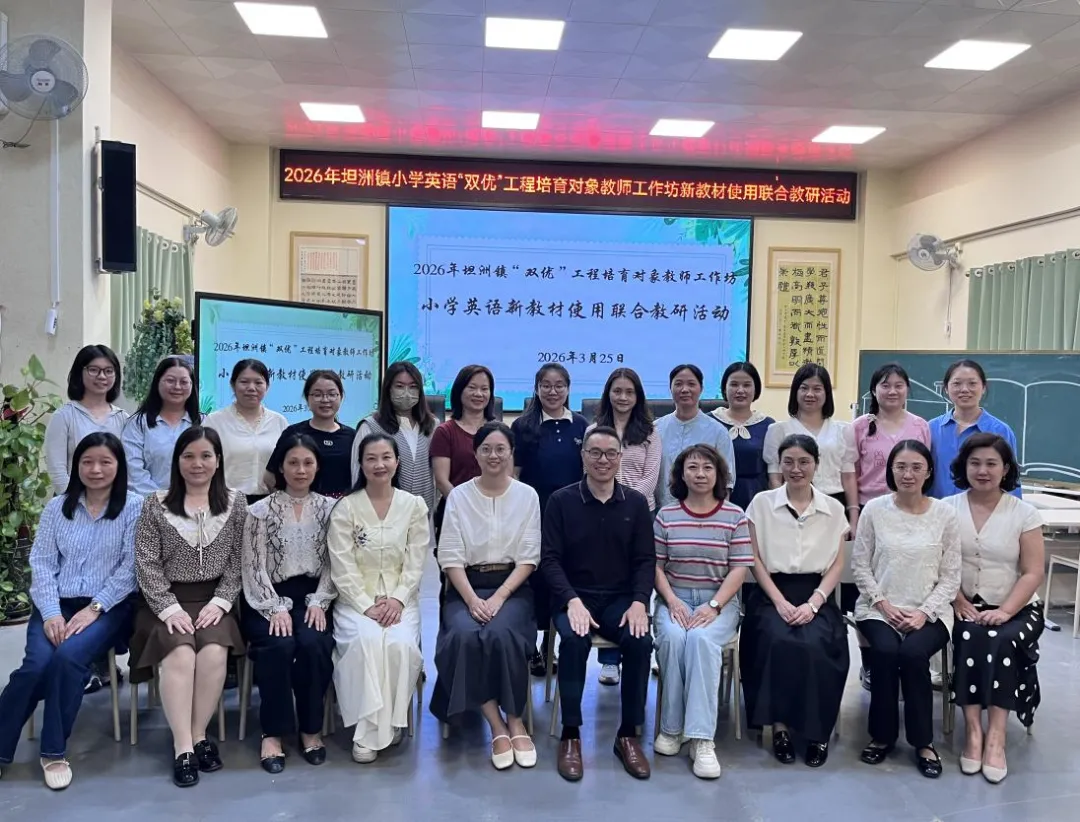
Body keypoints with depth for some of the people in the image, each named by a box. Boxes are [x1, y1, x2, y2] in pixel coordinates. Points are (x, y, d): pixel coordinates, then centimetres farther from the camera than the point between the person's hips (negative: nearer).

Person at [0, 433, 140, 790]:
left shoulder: (134, 507, 0)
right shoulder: (57, 507, 10)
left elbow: (130, 566, -6)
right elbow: (41, 564, 5)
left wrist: (94, 608, -14)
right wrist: (51, 613, -9)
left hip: (109, 606, -2)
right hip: (56, 604, 3)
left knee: (68, 656, -29)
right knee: (36, 664, -25)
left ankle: (54, 751, -11)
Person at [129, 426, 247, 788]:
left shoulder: (235, 503, 5)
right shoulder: (156, 504, 2)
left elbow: (238, 562, 3)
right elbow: (146, 564, -2)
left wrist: (220, 602, -10)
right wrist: (169, 608, -12)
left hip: (214, 599, 1)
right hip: (168, 600, 0)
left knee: (214, 651, -27)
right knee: (180, 653, -28)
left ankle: (198, 735, -8)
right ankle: (183, 746, -19)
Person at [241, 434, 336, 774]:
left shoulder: (329, 508, 7)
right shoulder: (260, 511, 2)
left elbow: (333, 564, 3)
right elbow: (254, 567, -4)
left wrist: (318, 602, -10)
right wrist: (276, 608, -15)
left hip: (311, 596, 1)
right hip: (268, 599, -1)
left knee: (314, 644, -28)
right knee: (278, 646, -30)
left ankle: (311, 729, -9)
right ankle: (273, 733, -13)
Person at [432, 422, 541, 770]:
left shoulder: (527, 495, 4)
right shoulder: (458, 496, 4)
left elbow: (528, 558, -1)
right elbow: (451, 557, -1)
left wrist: (499, 597, -14)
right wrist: (472, 599, -15)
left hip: (512, 587, -1)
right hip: (467, 586, 1)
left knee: (500, 634, -31)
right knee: (463, 636, -30)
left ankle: (515, 721, -11)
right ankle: (497, 725, -17)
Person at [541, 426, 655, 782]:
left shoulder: (636, 503, 5)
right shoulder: (561, 501, -2)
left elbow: (645, 560, 4)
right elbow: (549, 558, -5)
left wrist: (639, 602, -13)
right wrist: (572, 600, -19)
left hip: (621, 598, 2)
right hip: (574, 596, -2)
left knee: (640, 641, -26)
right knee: (575, 640, -32)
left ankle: (628, 735, -8)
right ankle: (570, 735, -15)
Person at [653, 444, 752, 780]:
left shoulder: (735, 516, 3)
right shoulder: (666, 516, 6)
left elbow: (739, 568, -2)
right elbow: (656, 566, 4)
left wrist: (714, 606, -14)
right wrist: (673, 602, -11)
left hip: (719, 601, -1)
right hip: (674, 599, 1)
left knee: (702, 638, -33)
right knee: (672, 637, -31)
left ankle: (701, 738, -30)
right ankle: (672, 727, -15)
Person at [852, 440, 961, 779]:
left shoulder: (945, 514, 0)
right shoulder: (874, 509, 0)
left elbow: (951, 575, 1)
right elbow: (860, 565, 2)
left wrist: (924, 613, -11)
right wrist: (884, 604, -9)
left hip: (928, 611, 0)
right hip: (879, 607, 0)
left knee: (914, 653, -29)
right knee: (885, 651, -28)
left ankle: (923, 742, -7)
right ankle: (882, 735, -5)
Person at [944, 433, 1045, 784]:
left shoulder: (1025, 513, 1)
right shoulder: (947, 508, 3)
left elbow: (1033, 573, -4)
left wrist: (1004, 611, -16)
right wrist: (959, 602, -15)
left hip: (1015, 609, 0)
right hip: (964, 608, 1)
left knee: (1002, 642, -30)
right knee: (971, 637, -29)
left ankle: (996, 736, -23)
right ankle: (974, 729, -24)